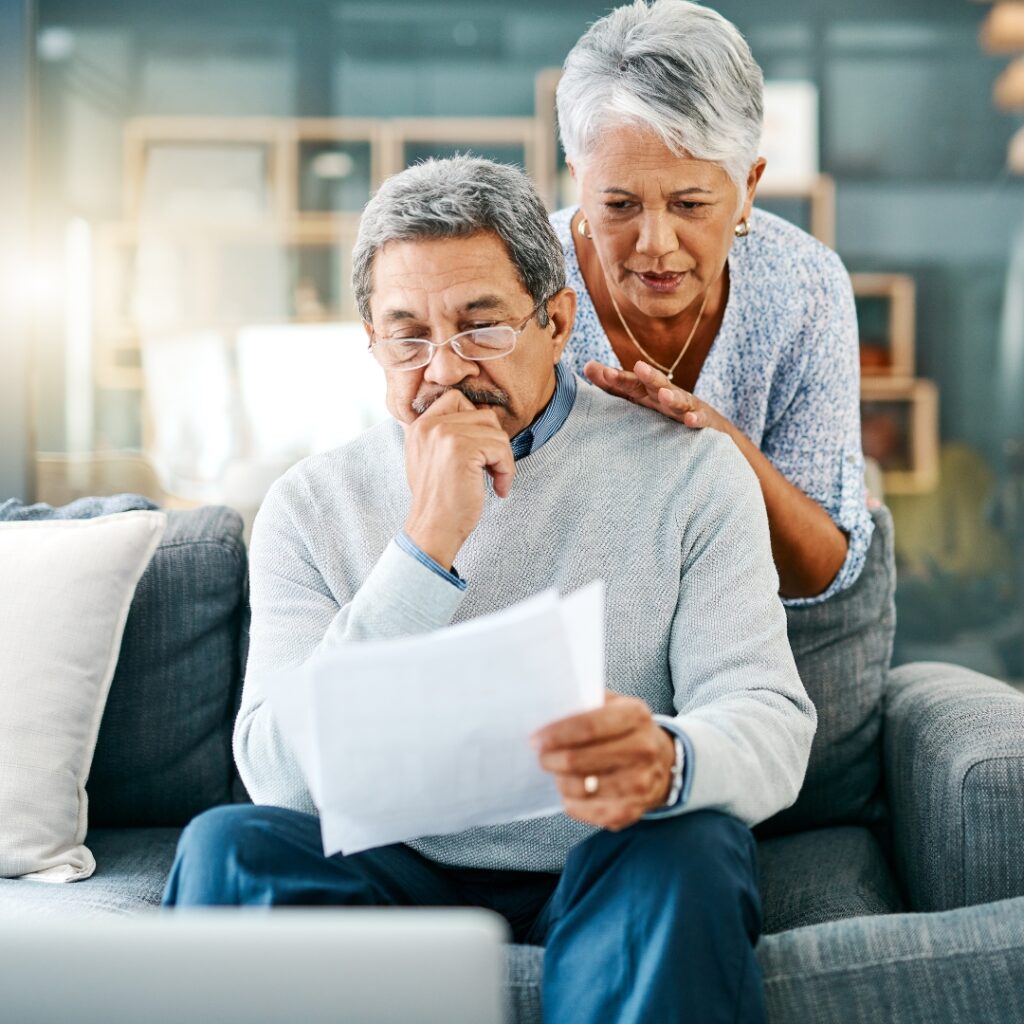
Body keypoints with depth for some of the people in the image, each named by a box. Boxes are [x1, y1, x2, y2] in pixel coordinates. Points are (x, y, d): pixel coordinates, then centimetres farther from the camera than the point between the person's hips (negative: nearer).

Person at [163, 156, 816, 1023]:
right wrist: (426, 543, -22)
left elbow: (770, 722, -10)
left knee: (682, 855, -33)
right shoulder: (312, 506, 0)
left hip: (615, 863, 0)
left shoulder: (689, 472, -2)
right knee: (228, 844, -26)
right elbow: (284, 776, -12)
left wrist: (666, 762, -36)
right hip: (397, 871, 1)